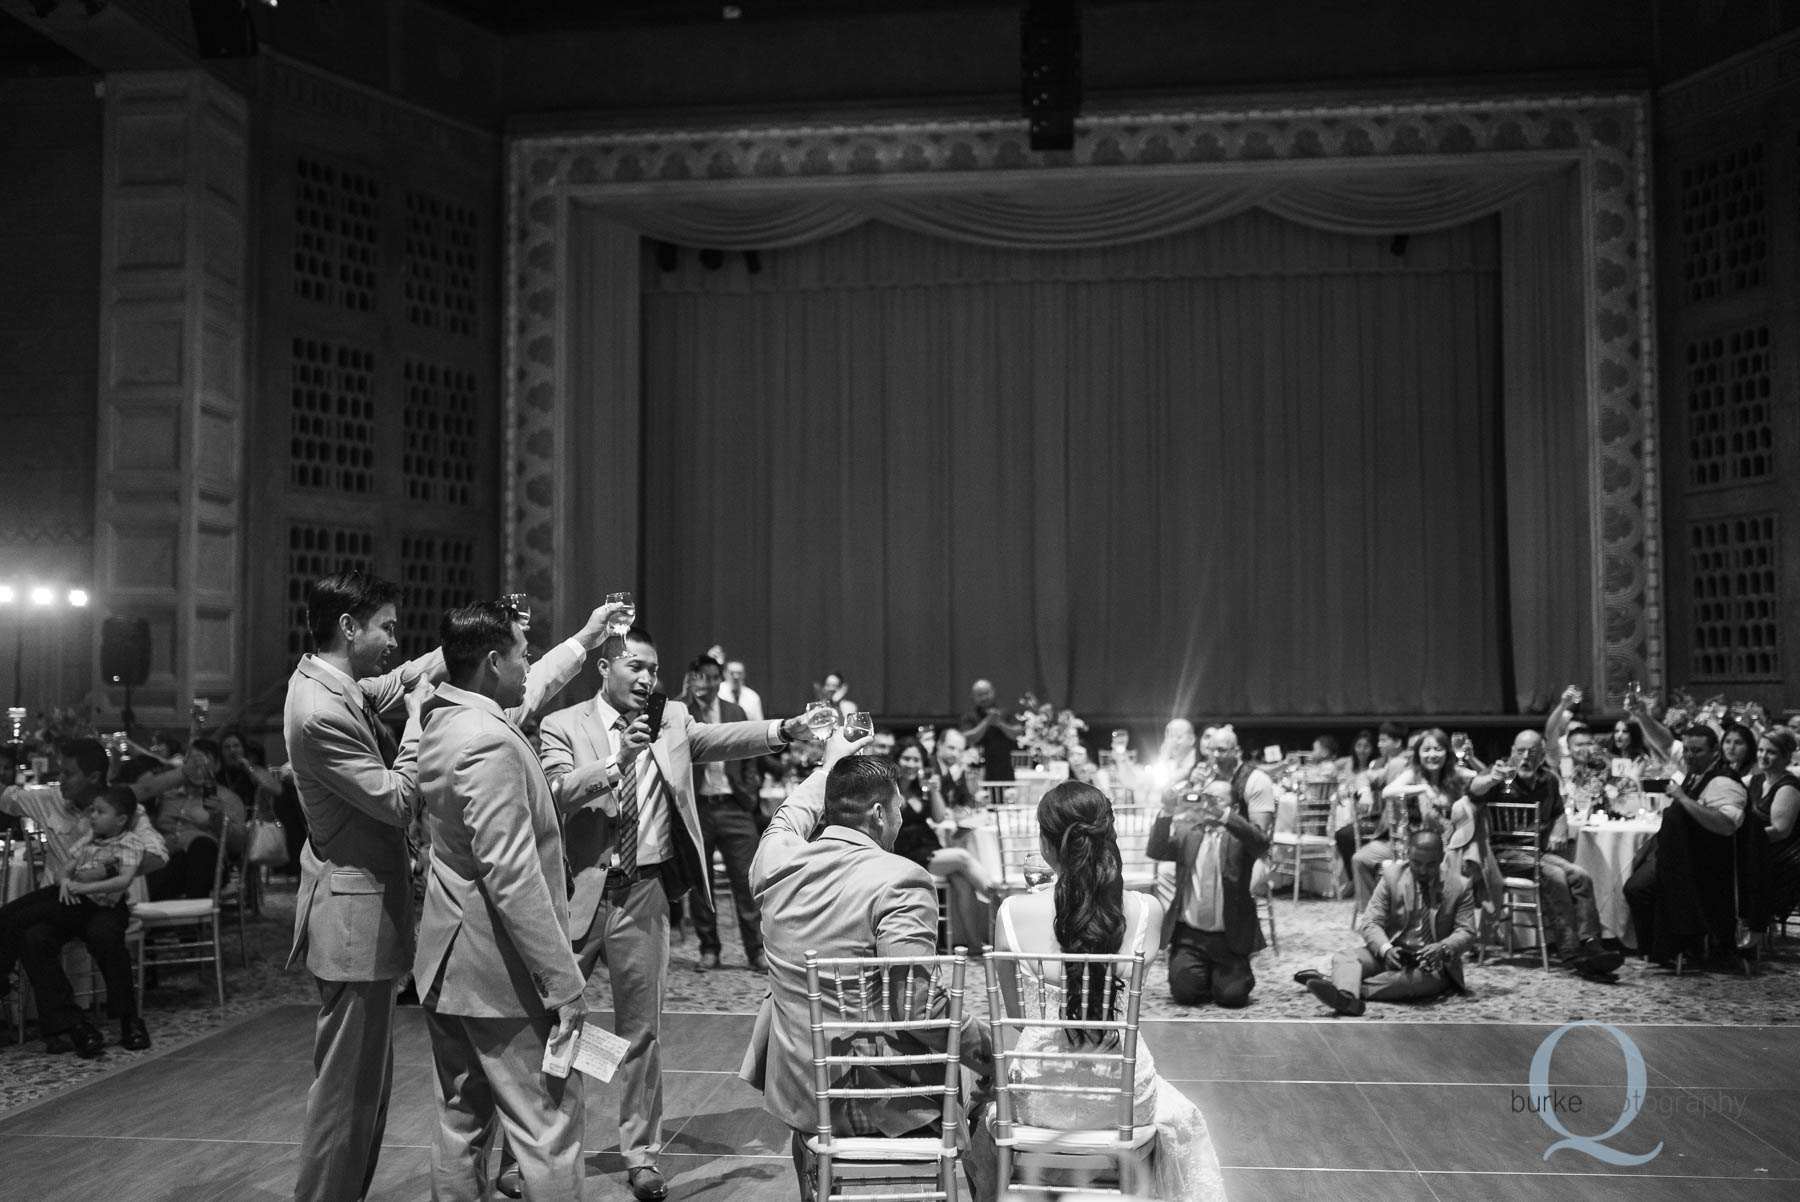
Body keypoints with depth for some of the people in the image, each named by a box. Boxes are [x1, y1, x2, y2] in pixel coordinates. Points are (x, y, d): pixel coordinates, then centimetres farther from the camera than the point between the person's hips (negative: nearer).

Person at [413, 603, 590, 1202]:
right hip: (503, 973, -10)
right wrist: (563, 980, -21)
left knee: (460, 1125, 17)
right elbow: (511, 877, -25)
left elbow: (531, 692, 25)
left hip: (447, 967, 10)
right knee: (548, 1130, -1)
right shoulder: (491, 743, -22)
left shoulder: (438, 718, 5)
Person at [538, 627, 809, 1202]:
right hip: (578, 892, -2)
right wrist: (616, 761, -26)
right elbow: (555, 794, -15)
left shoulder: (671, 720, 8)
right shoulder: (562, 726, -1)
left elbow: (722, 737, -7)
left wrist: (785, 729, -22)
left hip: (643, 895, 2)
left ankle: (641, 1154, 22)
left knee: (641, 1029, 8)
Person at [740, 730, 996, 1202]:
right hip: (884, 1105, -5)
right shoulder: (899, 881, -20)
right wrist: (989, 1049, -12)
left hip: (797, 1092, 6)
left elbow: (788, 820, 21)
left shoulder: (776, 860, -3)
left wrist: (829, 765, 33)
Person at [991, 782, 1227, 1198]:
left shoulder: (1013, 912, -17)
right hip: (1121, 1097, 0)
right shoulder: (1147, 911, -15)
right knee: (1183, 1120, 36)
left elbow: (1015, 1011, -3)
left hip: (1038, 1100, 0)